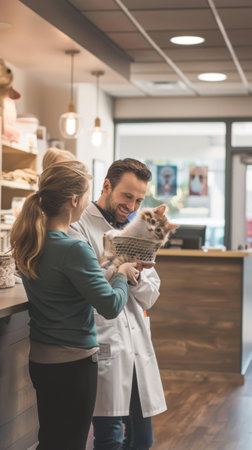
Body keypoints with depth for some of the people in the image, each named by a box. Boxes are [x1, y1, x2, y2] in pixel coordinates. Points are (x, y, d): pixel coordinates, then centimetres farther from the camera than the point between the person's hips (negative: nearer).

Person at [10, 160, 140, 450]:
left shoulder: (27, 242, 1)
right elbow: (111, 306, -20)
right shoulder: (73, 250, -24)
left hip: (39, 358, 8)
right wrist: (123, 275, -2)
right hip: (72, 363, -8)